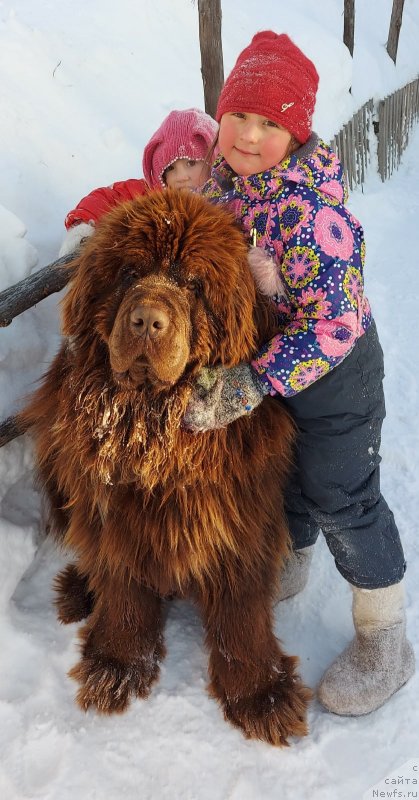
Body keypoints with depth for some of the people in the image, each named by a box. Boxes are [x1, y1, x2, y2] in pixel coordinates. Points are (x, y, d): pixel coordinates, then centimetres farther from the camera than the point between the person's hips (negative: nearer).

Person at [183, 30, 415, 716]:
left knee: (341, 499, 4)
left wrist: (250, 384, -35)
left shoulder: (310, 210, -32)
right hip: (264, 360, 7)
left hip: (334, 375, -7)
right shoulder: (222, 181, -6)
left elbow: (336, 324, -34)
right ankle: (289, 566, 54)